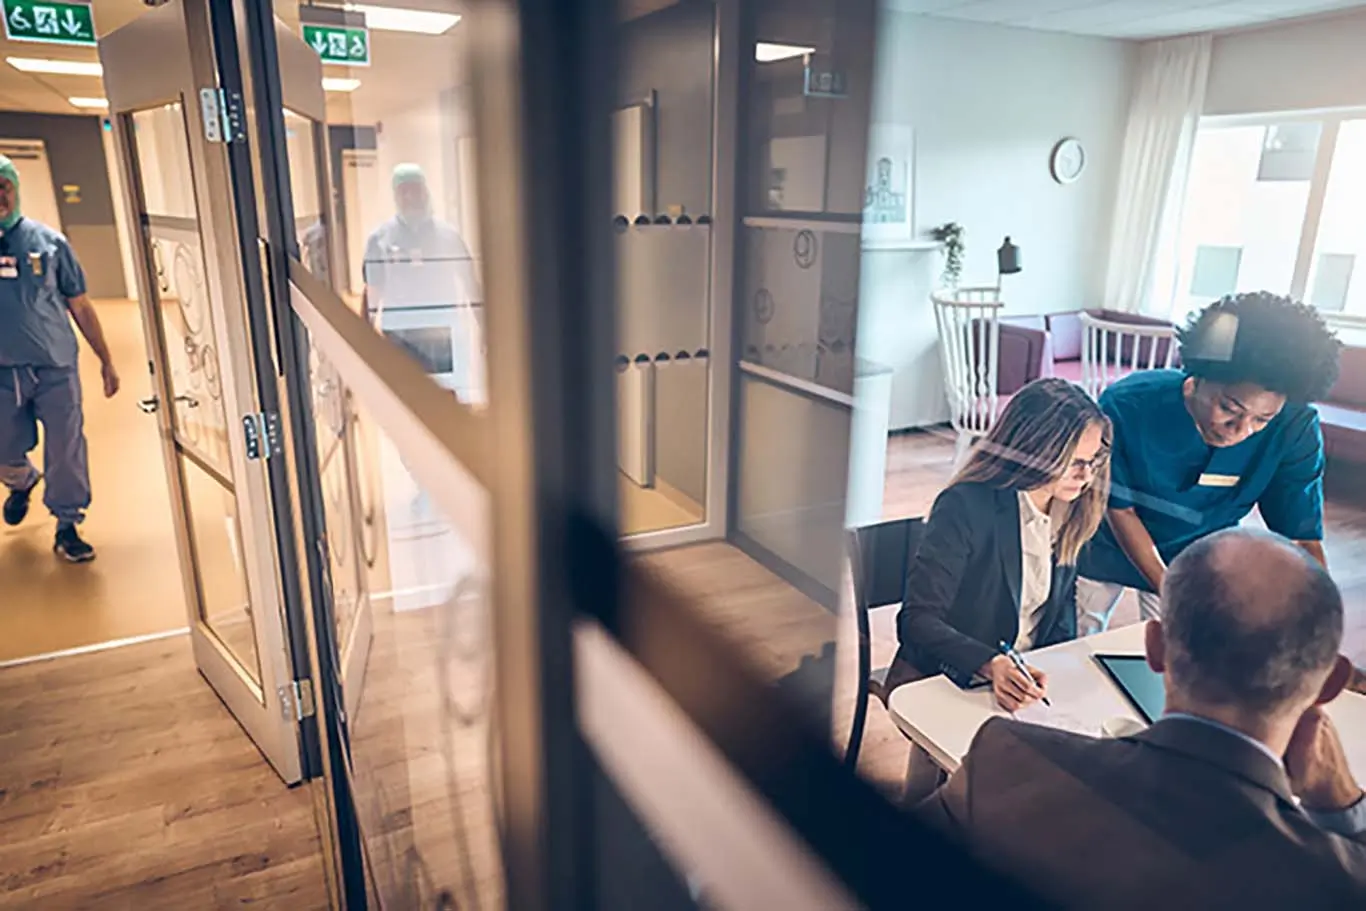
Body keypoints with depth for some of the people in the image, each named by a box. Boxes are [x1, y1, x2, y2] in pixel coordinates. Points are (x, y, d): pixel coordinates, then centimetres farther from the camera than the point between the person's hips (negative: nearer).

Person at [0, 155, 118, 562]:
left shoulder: (48, 241, -2)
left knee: (66, 451, -2)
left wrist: (106, 360, 5)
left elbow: (79, 305, 3)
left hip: (55, 368, -2)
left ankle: (67, 527, 15)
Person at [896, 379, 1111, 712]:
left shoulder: (1068, 513, 1)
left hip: (1027, 678, 7)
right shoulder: (966, 507, -20)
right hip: (942, 685, -6)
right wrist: (991, 665, -39)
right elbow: (917, 620, -24)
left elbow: (1062, 606, 13)